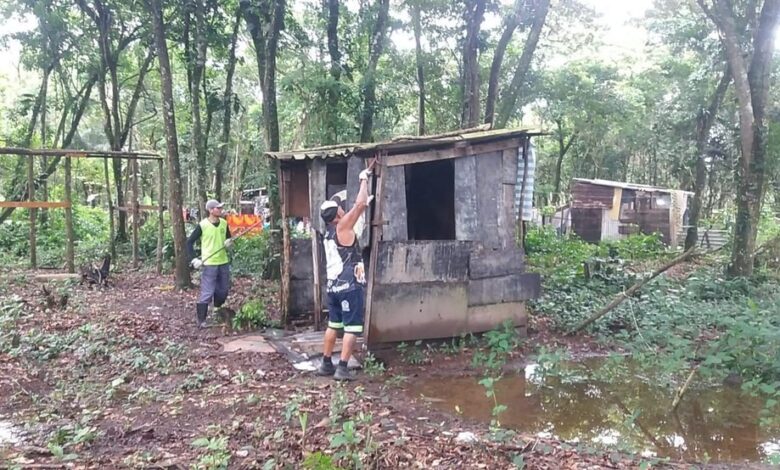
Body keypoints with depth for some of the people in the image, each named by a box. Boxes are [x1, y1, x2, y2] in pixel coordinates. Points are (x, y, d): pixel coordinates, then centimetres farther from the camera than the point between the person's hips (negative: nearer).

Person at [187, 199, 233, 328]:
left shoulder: (224, 223, 4)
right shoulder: (202, 225, -11)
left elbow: (229, 238, 19)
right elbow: (189, 242, -6)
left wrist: (229, 243, -5)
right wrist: (194, 259, -14)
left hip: (224, 262, 6)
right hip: (209, 263, -6)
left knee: (223, 290, 14)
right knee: (207, 293, -6)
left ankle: (217, 312, 38)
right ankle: (201, 320, 2)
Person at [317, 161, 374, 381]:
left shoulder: (329, 232, 13)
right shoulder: (342, 227, -10)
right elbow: (360, 204, -12)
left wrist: (366, 203, 29)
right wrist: (364, 178, -2)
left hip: (334, 285, 8)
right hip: (350, 286, -8)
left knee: (333, 325, 16)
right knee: (352, 328, -3)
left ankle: (326, 364, 22)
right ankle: (342, 368, -5)